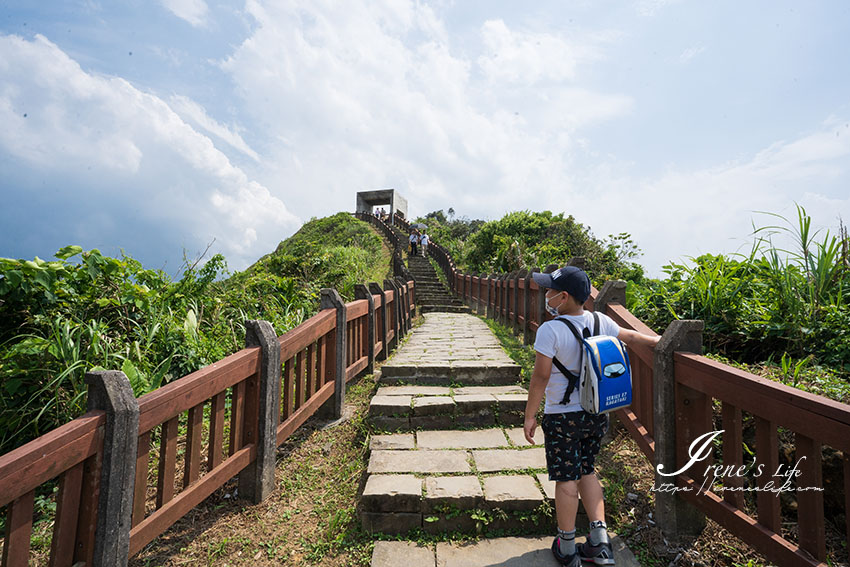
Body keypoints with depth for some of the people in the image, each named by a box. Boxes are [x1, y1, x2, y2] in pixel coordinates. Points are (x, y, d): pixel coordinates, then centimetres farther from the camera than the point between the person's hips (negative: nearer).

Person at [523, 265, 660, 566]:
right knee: (586, 471, 22)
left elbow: (540, 376, -18)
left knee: (566, 479, 9)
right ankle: (600, 543, 28)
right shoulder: (600, 321, -3)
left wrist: (529, 415, -8)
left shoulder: (550, 330, -21)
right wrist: (658, 340, 32)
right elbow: (630, 336, 14)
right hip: (596, 414, 6)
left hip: (562, 417, -6)